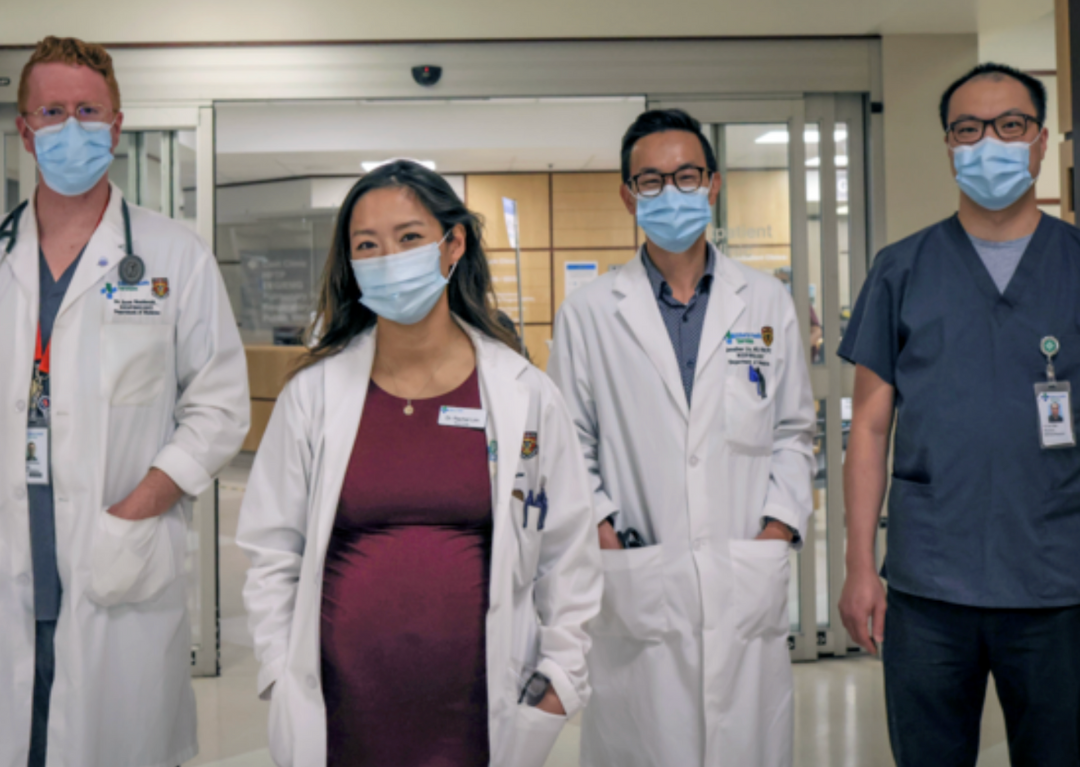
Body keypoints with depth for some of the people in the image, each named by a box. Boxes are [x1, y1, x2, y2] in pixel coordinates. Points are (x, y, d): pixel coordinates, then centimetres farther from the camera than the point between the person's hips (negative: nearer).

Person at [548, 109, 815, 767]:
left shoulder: (768, 303, 11)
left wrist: (777, 530, 1)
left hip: (748, 587, 2)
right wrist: (604, 538, -5)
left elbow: (793, 434, 13)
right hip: (638, 589, -1)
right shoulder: (589, 313, 5)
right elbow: (570, 445, 6)